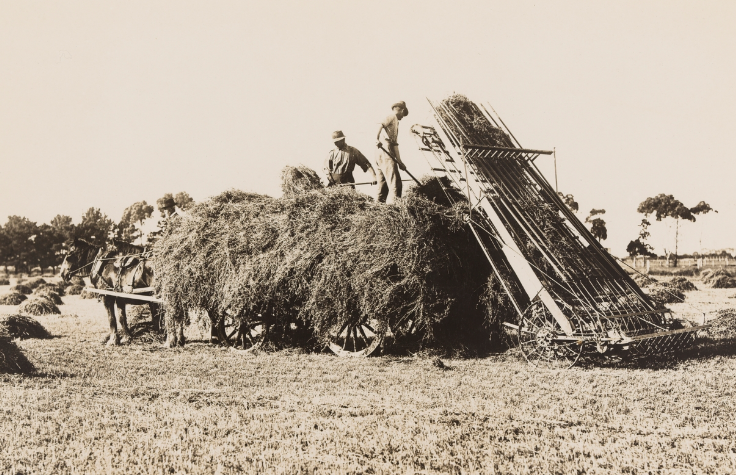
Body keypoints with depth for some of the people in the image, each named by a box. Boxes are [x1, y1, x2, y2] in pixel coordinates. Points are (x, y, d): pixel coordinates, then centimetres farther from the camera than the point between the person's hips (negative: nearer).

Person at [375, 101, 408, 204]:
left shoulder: (395, 122, 29)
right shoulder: (392, 116, 3)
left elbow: (395, 144, 27)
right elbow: (381, 125, -18)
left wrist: (400, 162, 23)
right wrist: (377, 139, -31)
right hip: (385, 150, -10)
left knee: (383, 183, 12)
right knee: (394, 183, -14)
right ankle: (392, 203, -20)